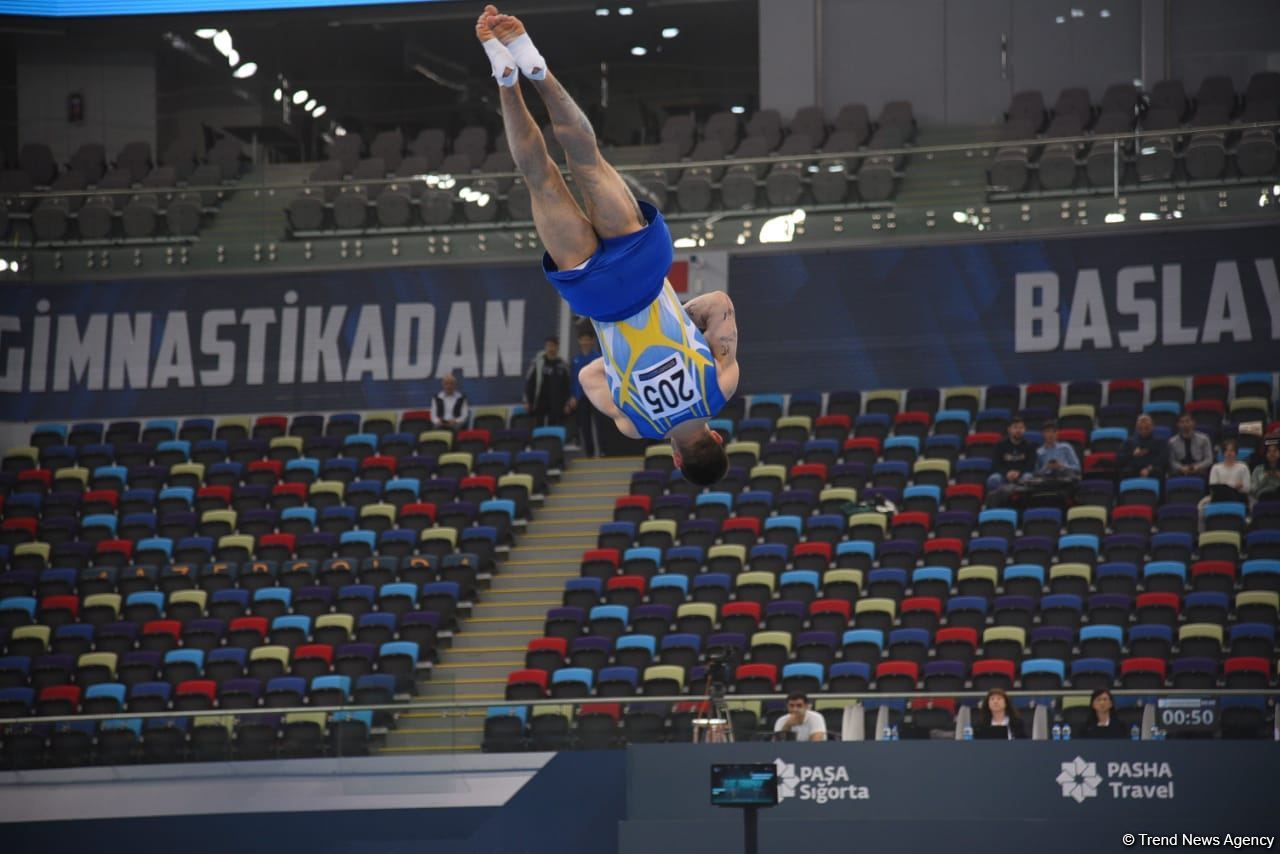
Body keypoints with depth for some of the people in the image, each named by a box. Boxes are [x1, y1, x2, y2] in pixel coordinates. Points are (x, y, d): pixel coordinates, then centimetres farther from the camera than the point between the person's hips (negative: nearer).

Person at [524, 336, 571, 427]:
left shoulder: (562, 365, 7)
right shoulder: (537, 363, -1)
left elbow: (567, 385, 10)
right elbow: (528, 382, 0)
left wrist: (567, 404, 4)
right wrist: (527, 401, -3)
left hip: (557, 405, 2)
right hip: (540, 404, -2)